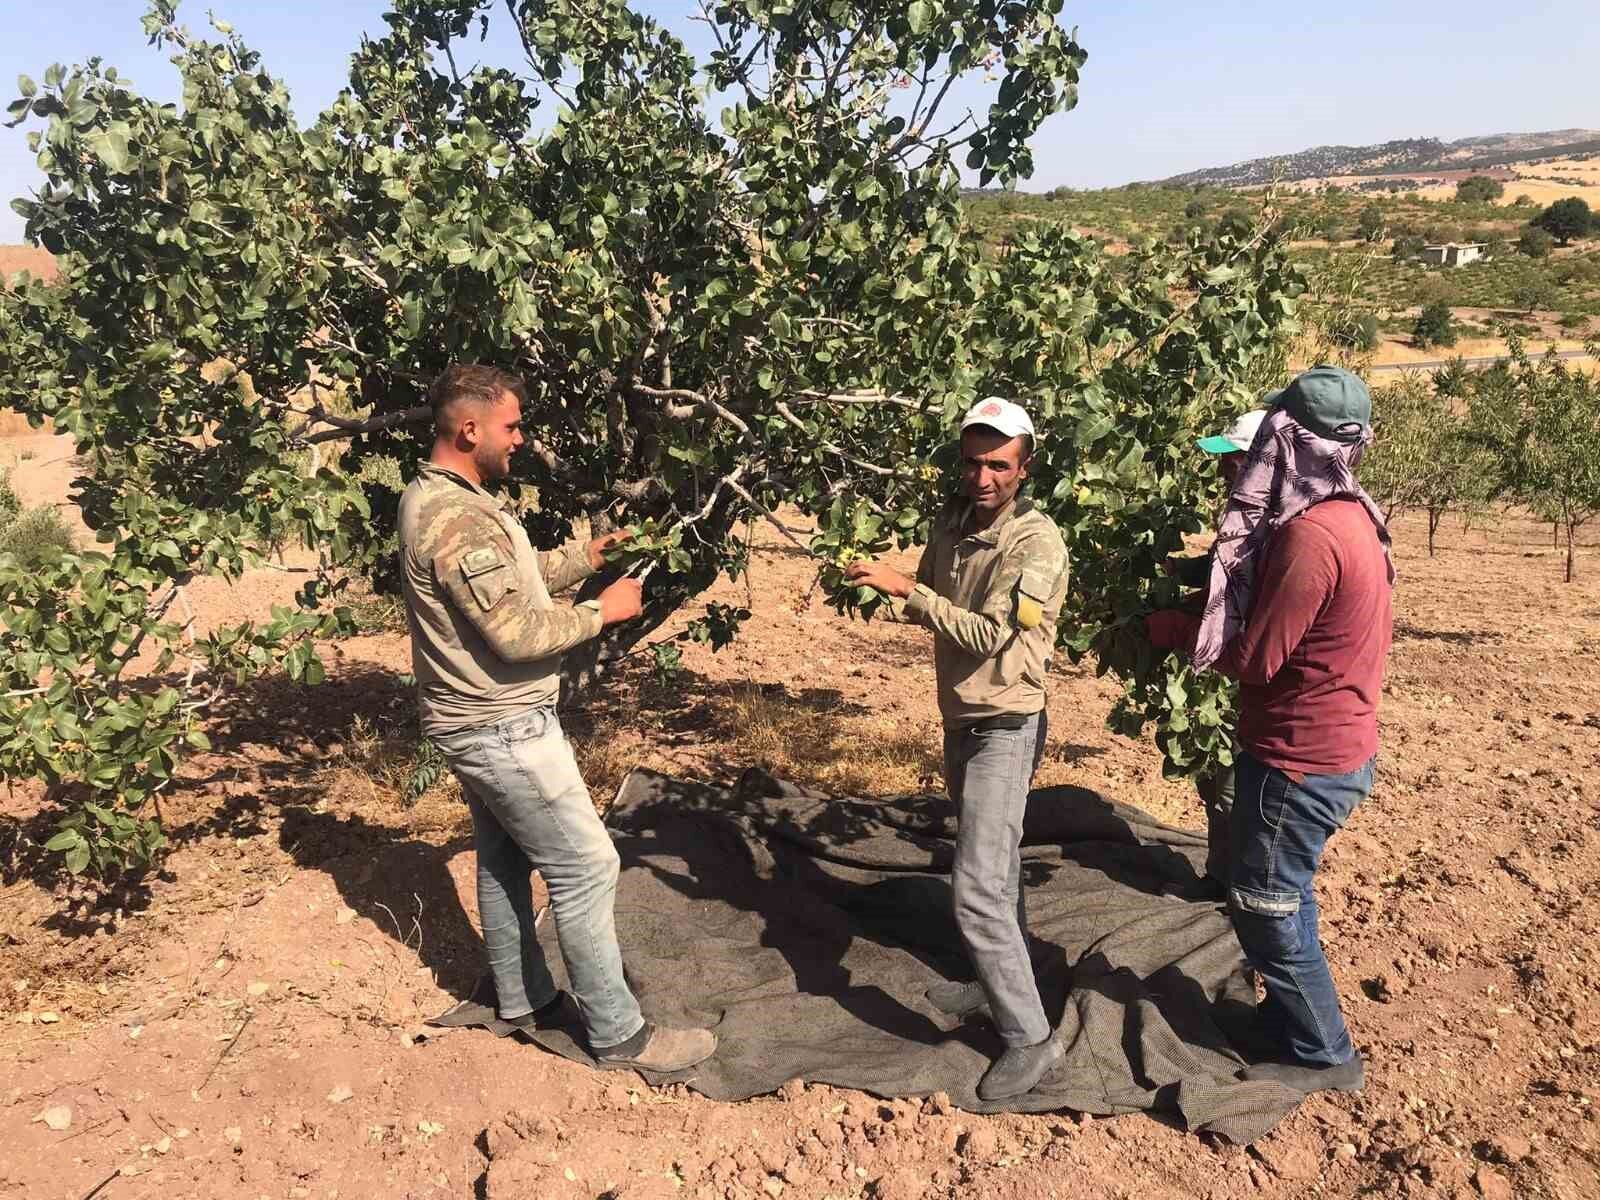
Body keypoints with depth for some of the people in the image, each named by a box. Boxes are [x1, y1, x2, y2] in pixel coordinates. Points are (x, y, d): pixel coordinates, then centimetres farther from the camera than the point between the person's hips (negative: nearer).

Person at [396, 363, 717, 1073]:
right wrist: (603, 611, -15)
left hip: (478, 722, 11)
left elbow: (516, 577, 14)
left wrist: (586, 556, 5)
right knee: (585, 868, -2)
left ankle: (523, 1001, 36)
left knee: (502, 861, 20)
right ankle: (618, 1033, 9)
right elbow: (518, 635, -27)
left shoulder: (434, 498, 8)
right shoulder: (458, 519, -26)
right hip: (504, 728, -11)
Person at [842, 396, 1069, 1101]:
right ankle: (1000, 981, 41)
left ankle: (1030, 1039, 4)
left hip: (1005, 730, -8)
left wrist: (906, 589, -25)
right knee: (995, 866, 23)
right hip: (960, 718, 8)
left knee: (977, 889, -11)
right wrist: (889, 595, -5)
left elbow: (986, 634, -24)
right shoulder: (954, 522, 3)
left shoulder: (1037, 543, -19)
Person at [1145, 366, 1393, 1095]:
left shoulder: (1311, 534, -26)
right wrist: (1218, 571, 2)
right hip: (1334, 746, 9)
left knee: (1265, 906, 8)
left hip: (1301, 760, -9)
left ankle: (1322, 1055, 24)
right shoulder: (1350, 516, 5)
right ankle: (1293, 1015, 41)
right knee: (1283, 893, 24)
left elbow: (1253, 657, -22)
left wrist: (1170, 629, -9)